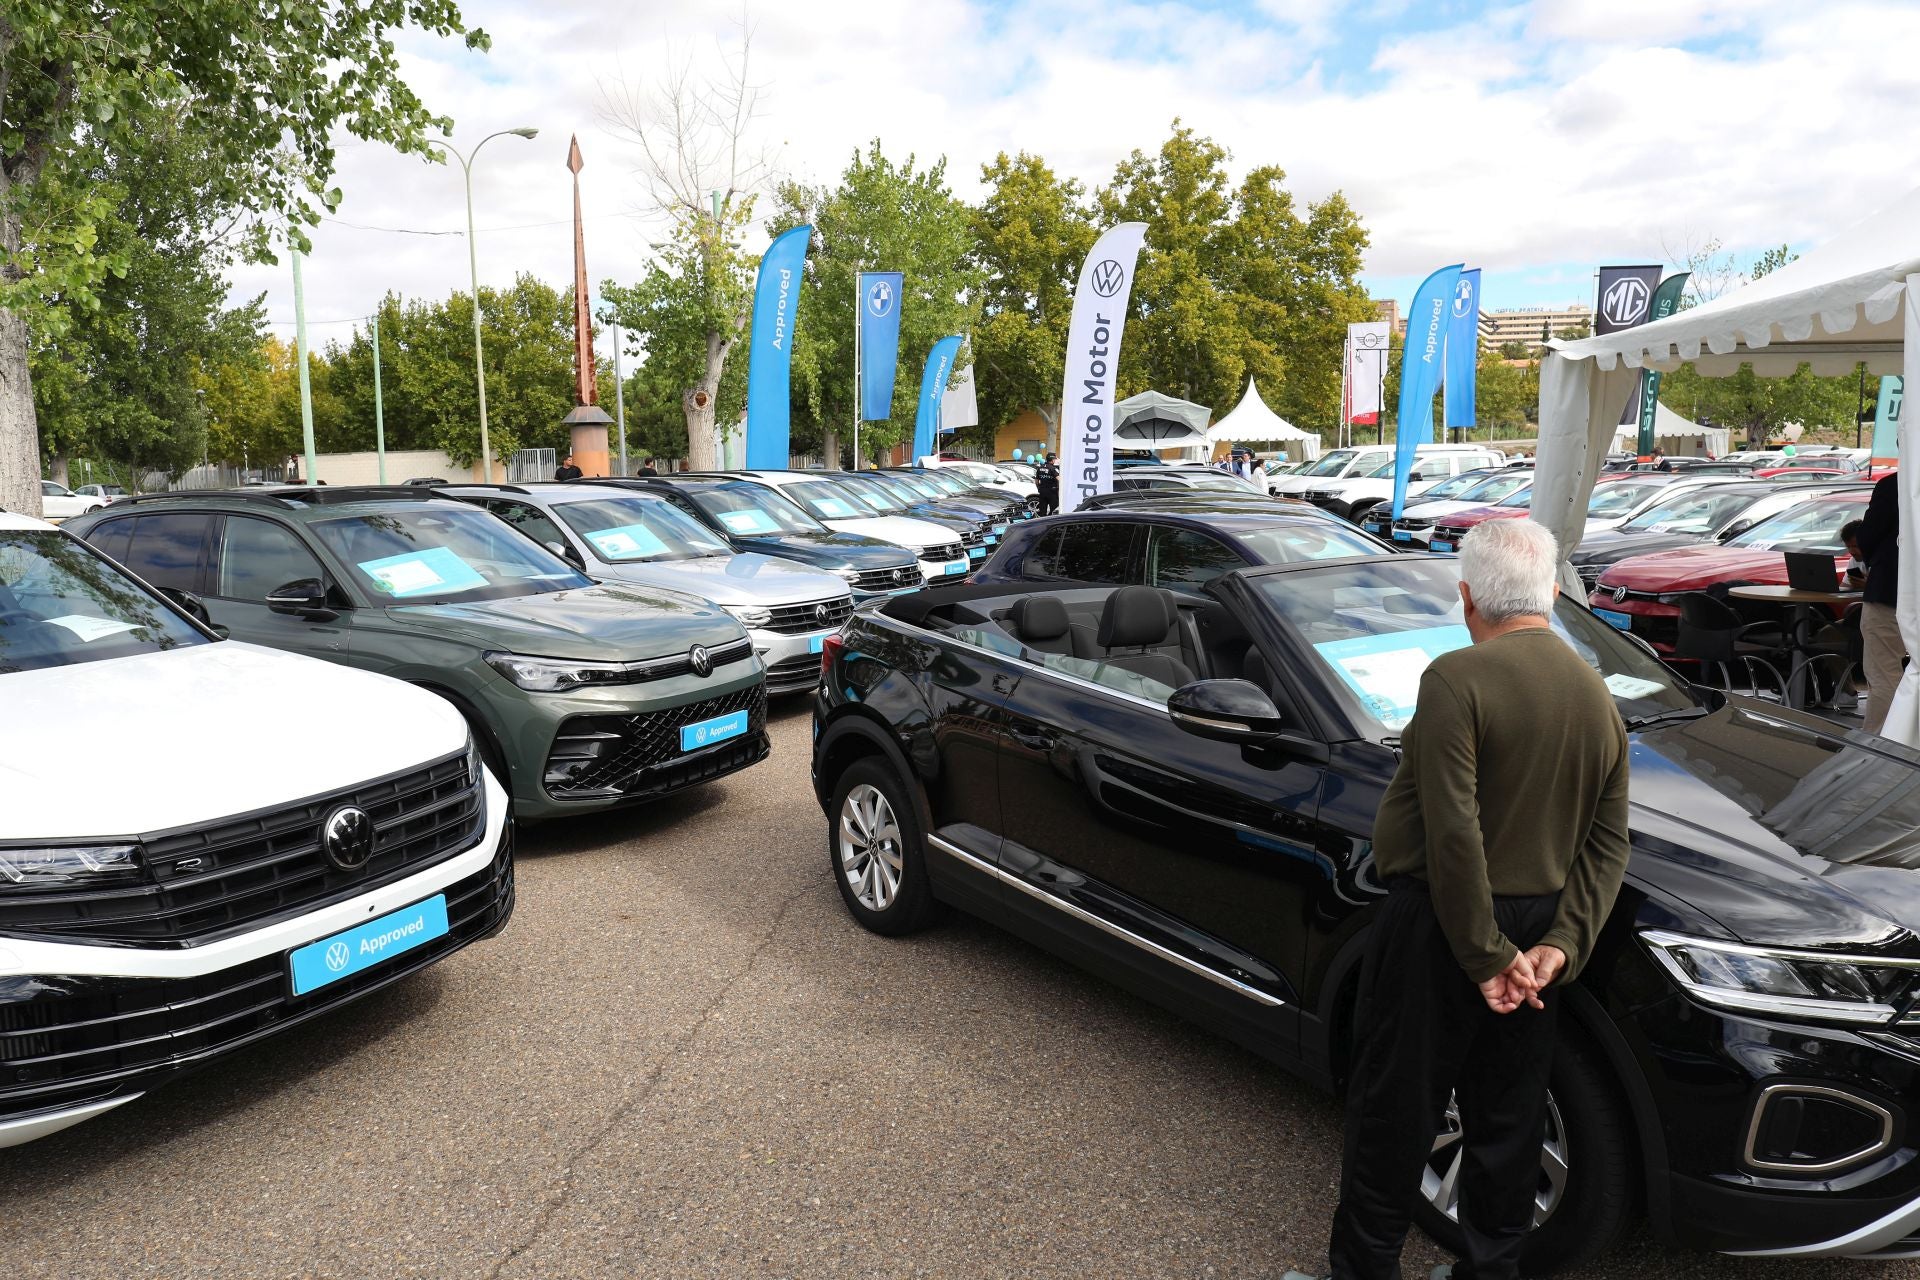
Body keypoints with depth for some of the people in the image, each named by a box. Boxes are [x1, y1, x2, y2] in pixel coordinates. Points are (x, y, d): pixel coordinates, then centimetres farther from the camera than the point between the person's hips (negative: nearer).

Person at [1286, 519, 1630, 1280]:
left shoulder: (1458, 679, -18)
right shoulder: (1598, 696, 5)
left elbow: (1453, 834, -23)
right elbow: (1608, 842, 4)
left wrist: (1485, 955, -15)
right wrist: (1562, 945, -2)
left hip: (1440, 929, -7)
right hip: (1534, 928, 7)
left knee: (1395, 1115, 7)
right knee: (1507, 1123, 18)